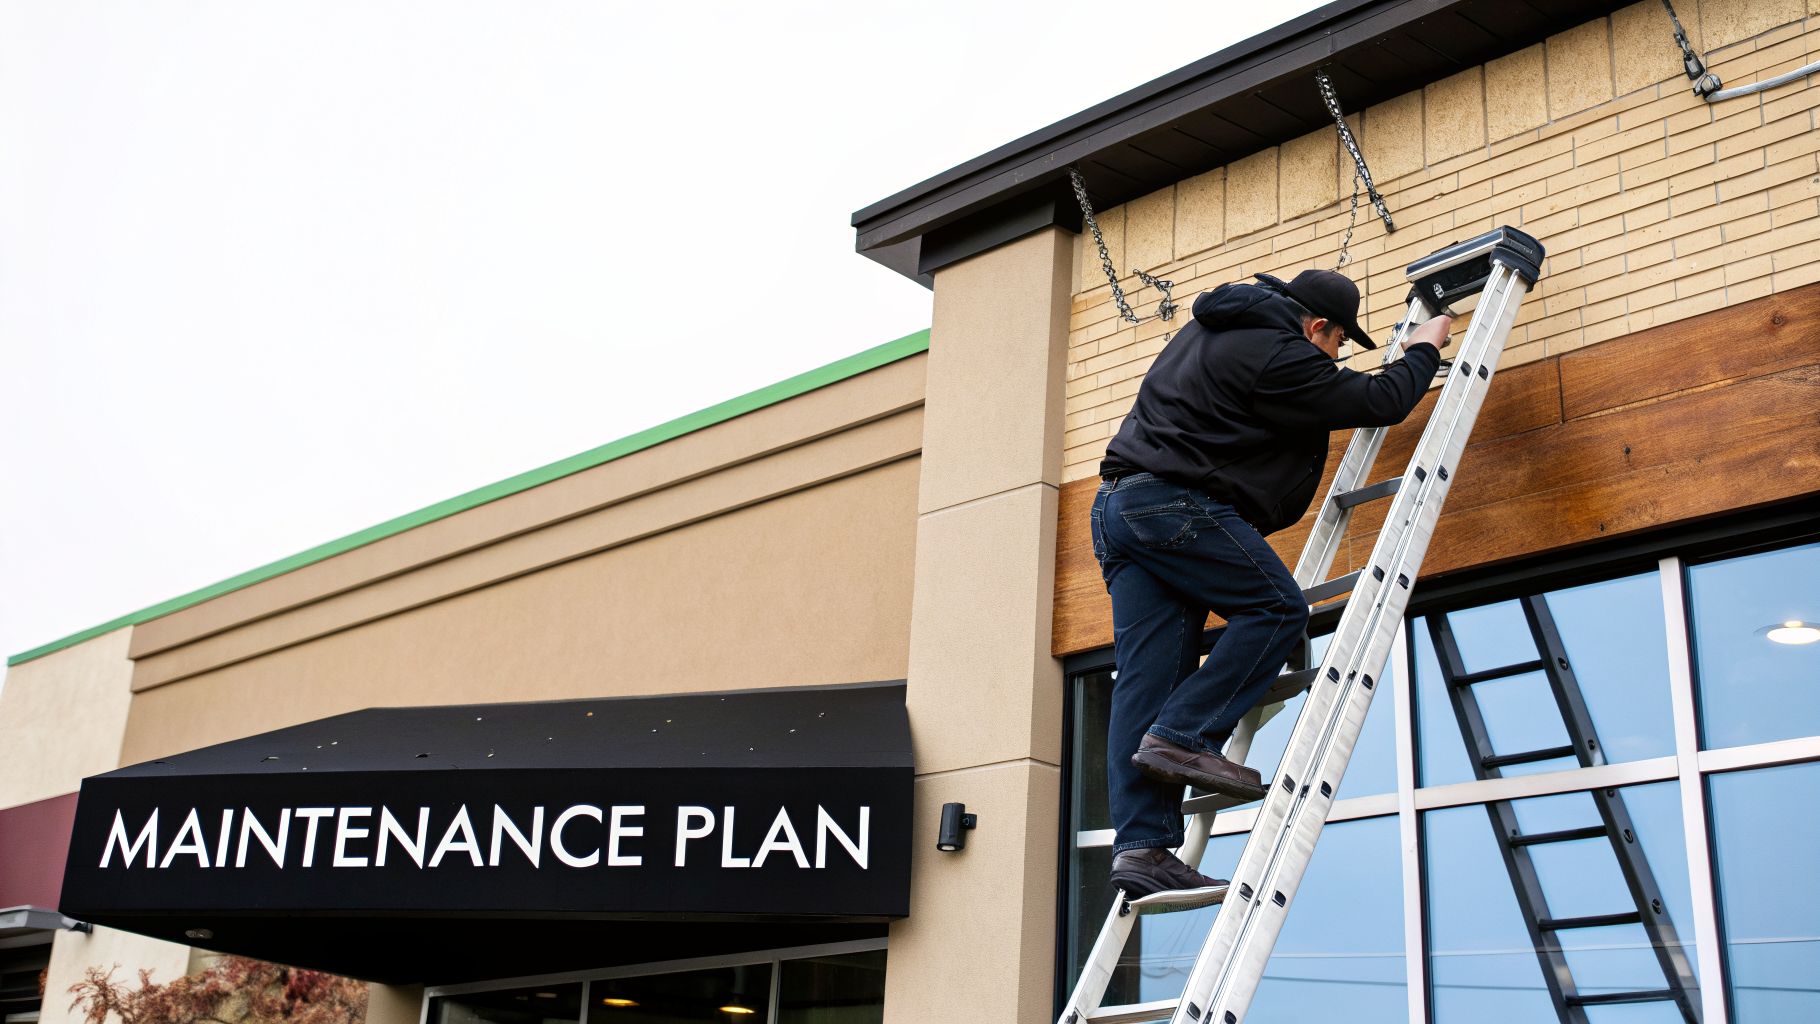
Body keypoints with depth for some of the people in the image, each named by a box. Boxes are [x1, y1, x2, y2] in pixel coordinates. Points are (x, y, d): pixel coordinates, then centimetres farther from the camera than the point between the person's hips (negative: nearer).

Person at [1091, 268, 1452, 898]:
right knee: (1276, 610, -1)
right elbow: (1381, 402, -2)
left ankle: (1141, 847, -4)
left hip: (1117, 505, 10)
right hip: (1176, 503, -9)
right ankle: (1181, 737, -12)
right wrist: (1425, 349, 17)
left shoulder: (1211, 328, 24)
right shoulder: (1276, 356, -7)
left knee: (1145, 678, 2)